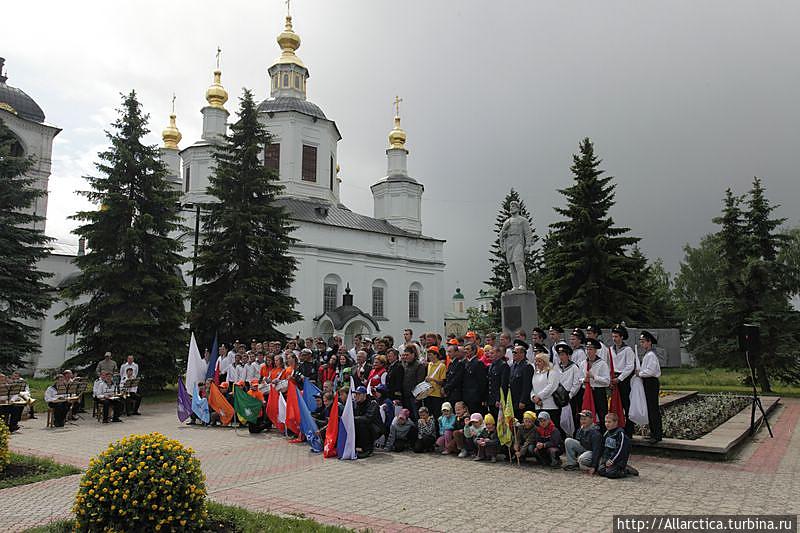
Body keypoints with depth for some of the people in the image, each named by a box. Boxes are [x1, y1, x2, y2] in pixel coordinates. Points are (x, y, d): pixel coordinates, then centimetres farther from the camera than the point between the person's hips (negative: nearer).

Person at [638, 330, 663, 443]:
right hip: (648, 383, 10)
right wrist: (640, 372, 8)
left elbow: (650, 371, -22)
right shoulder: (647, 354, 16)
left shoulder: (651, 355, -15)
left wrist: (640, 373, -10)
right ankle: (653, 433, 22)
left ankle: (657, 435, -1)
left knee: (653, 409, -6)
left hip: (651, 383, -10)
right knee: (650, 409, 14)